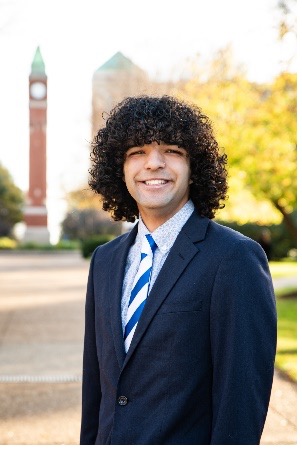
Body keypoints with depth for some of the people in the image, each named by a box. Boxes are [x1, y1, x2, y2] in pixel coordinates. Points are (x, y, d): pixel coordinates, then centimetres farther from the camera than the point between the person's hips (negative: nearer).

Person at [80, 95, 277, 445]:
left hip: (186, 438, -5)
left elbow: (243, 393, -18)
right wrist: (88, 441, 8)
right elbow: (95, 378, 10)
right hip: (109, 437, 6)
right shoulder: (104, 260, 6)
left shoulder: (236, 259, -16)